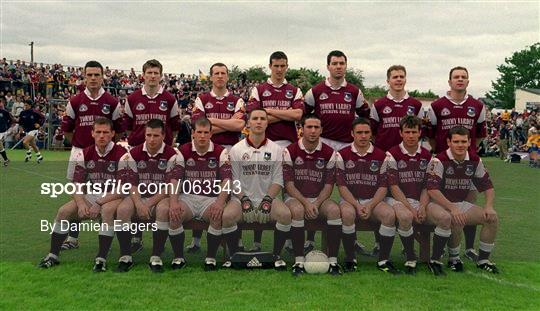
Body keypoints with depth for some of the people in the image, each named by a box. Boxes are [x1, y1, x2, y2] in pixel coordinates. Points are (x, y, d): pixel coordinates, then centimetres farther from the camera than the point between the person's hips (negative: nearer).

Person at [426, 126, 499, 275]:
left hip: (462, 204, 6)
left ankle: (483, 260, 6)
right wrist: (452, 208, -33)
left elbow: (487, 186, 8)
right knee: (457, 221, -34)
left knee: (492, 218, -9)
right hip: (440, 204, -6)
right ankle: (454, 259, -6)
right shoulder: (439, 160, -17)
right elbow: (432, 190, -26)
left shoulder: (475, 160, 2)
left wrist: (489, 206, -10)